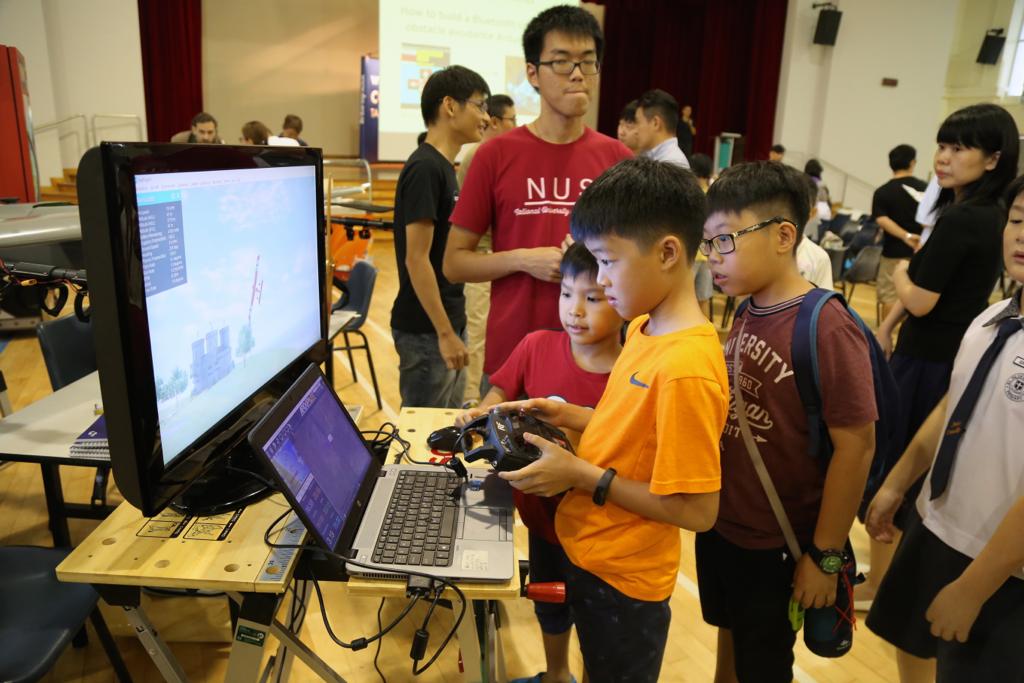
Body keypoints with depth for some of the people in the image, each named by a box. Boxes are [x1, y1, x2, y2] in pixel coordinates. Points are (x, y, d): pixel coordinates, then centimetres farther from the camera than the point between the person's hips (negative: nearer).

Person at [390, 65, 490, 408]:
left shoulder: (444, 166, 11)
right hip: (426, 331, -9)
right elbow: (416, 259, -20)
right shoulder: (425, 168, -17)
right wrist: (445, 334, -19)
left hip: (448, 322, 9)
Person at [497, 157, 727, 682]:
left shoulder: (686, 369, -30)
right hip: (587, 553, 8)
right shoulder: (644, 328, -2)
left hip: (621, 579, -8)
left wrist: (582, 475, -24)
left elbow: (697, 510, -26)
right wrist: (572, 417, -2)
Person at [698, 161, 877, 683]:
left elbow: (856, 446, -20)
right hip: (719, 525, 6)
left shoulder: (827, 328, -23)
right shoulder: (746, 314, 0)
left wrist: (825, 556, -14)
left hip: (775, 545, -6)